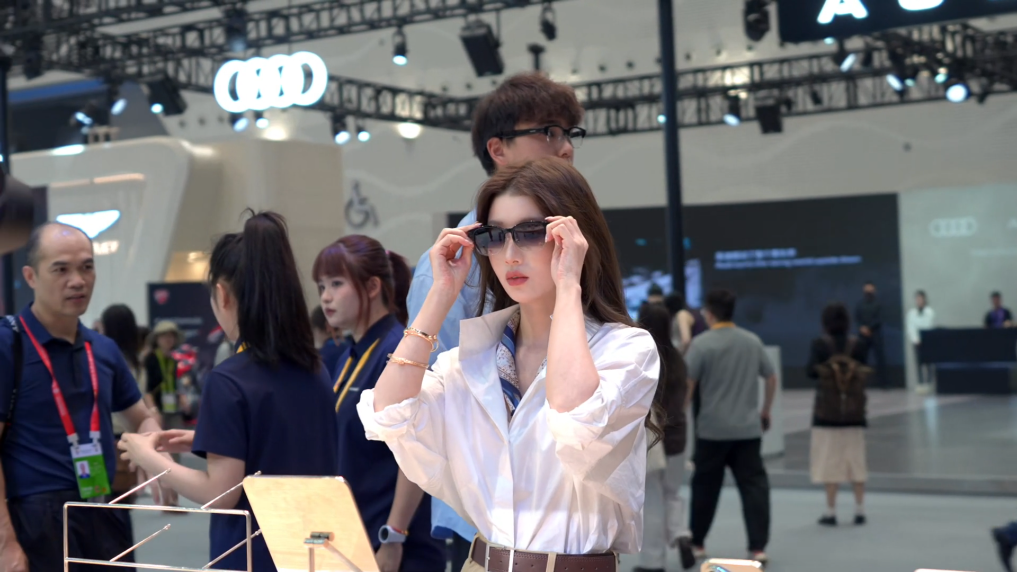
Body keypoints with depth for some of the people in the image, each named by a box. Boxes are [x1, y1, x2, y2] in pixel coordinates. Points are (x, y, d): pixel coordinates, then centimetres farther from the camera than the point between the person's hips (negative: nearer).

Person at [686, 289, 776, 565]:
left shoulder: (701, 343, -8)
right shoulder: (752, 341, 7)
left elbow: (687, 384, -12)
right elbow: (772, 377, 15)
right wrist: (765, 411, 27)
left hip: (712, 429, -3)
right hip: (748, 428, 3)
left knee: (705, 486, 10)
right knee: (754, 485, 2)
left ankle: (697, 543, 22)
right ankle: (758, 547, -5)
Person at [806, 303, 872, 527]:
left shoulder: (820, 344, -9)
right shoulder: (858, 344, -3)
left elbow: (810, 372, -11)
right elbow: (864, 372, -1)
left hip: (827, 410, -2)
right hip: (854, 410, 2)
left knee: (830, 460, 3)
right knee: (855, 459, 11)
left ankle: (831, 511, 4)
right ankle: (859, 510, 12)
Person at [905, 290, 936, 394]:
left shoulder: (930, 312, -3)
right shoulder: (911, 312, 4)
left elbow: (930, 326, -5)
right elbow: (910, 327, 2)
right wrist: (914, 339, -8)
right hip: (917, 341, 2)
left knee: (928, 362, -1)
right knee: (919, 362, 2)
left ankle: (928, 383, 3)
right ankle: (921, 383, 6)